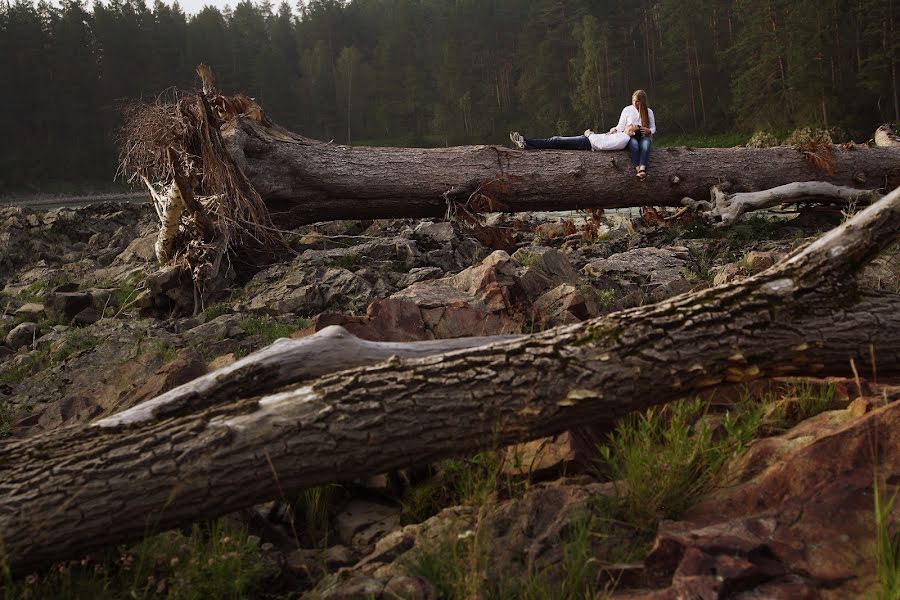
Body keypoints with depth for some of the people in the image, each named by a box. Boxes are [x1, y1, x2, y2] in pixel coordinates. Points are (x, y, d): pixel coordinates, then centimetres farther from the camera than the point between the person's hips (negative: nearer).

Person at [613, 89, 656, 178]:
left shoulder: (649, 112, 11)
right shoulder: (627, 110, 7)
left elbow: (653, 128, 12)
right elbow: (621, 126, 5)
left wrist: (649, 131, -12)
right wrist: (615, 129, -18)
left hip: (644, 137, 0)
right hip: (630, 137, 0)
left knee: (645, 144, -37)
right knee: (634, 144, -38)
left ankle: (642, 169, -54)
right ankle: (637, 168, -45)